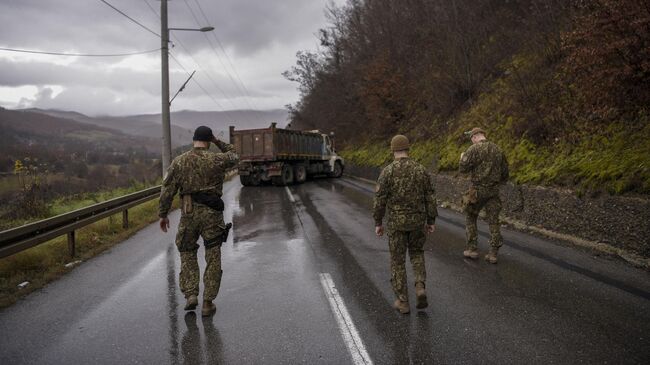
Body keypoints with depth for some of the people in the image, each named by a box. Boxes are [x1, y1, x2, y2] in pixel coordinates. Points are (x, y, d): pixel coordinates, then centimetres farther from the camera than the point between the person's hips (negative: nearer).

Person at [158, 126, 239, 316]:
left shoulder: (179, 161, -1)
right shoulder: (217, 160, -4)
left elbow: (167, 190, 0)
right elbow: (233, 156, 19)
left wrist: (163, 214, 8)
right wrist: (218, 141, 17)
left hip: (188, 214, 1)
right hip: (212, 214, -1)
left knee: (187, 254, 19)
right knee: (213, 260, 7)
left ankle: (191, 295, 7)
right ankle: (208, 303, 9)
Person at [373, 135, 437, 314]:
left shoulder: (387, 171, -12)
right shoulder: (421, 169, -2)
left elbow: (379, 200, -11)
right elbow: (430, 197, 0)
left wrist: (378, 223, 1)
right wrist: (431, 221, 10)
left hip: (397, 222, -3)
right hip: (417, 220, 3)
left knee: (398, 261, 10)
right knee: (416, 253, 24)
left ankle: (403, 302, 12)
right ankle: (420, 287, 4)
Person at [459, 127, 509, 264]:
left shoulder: (474, 149, -9)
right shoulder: (497, 150, 10)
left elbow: (463, 168, -12)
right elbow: (505, 172, 14)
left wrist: (462, 158, 8)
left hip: (478, 190, -5)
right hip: (494, 191, 5)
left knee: (470, 218, 13)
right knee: (493, 221, 7)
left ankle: (472, 249, 12)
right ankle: (493, 253, 6)